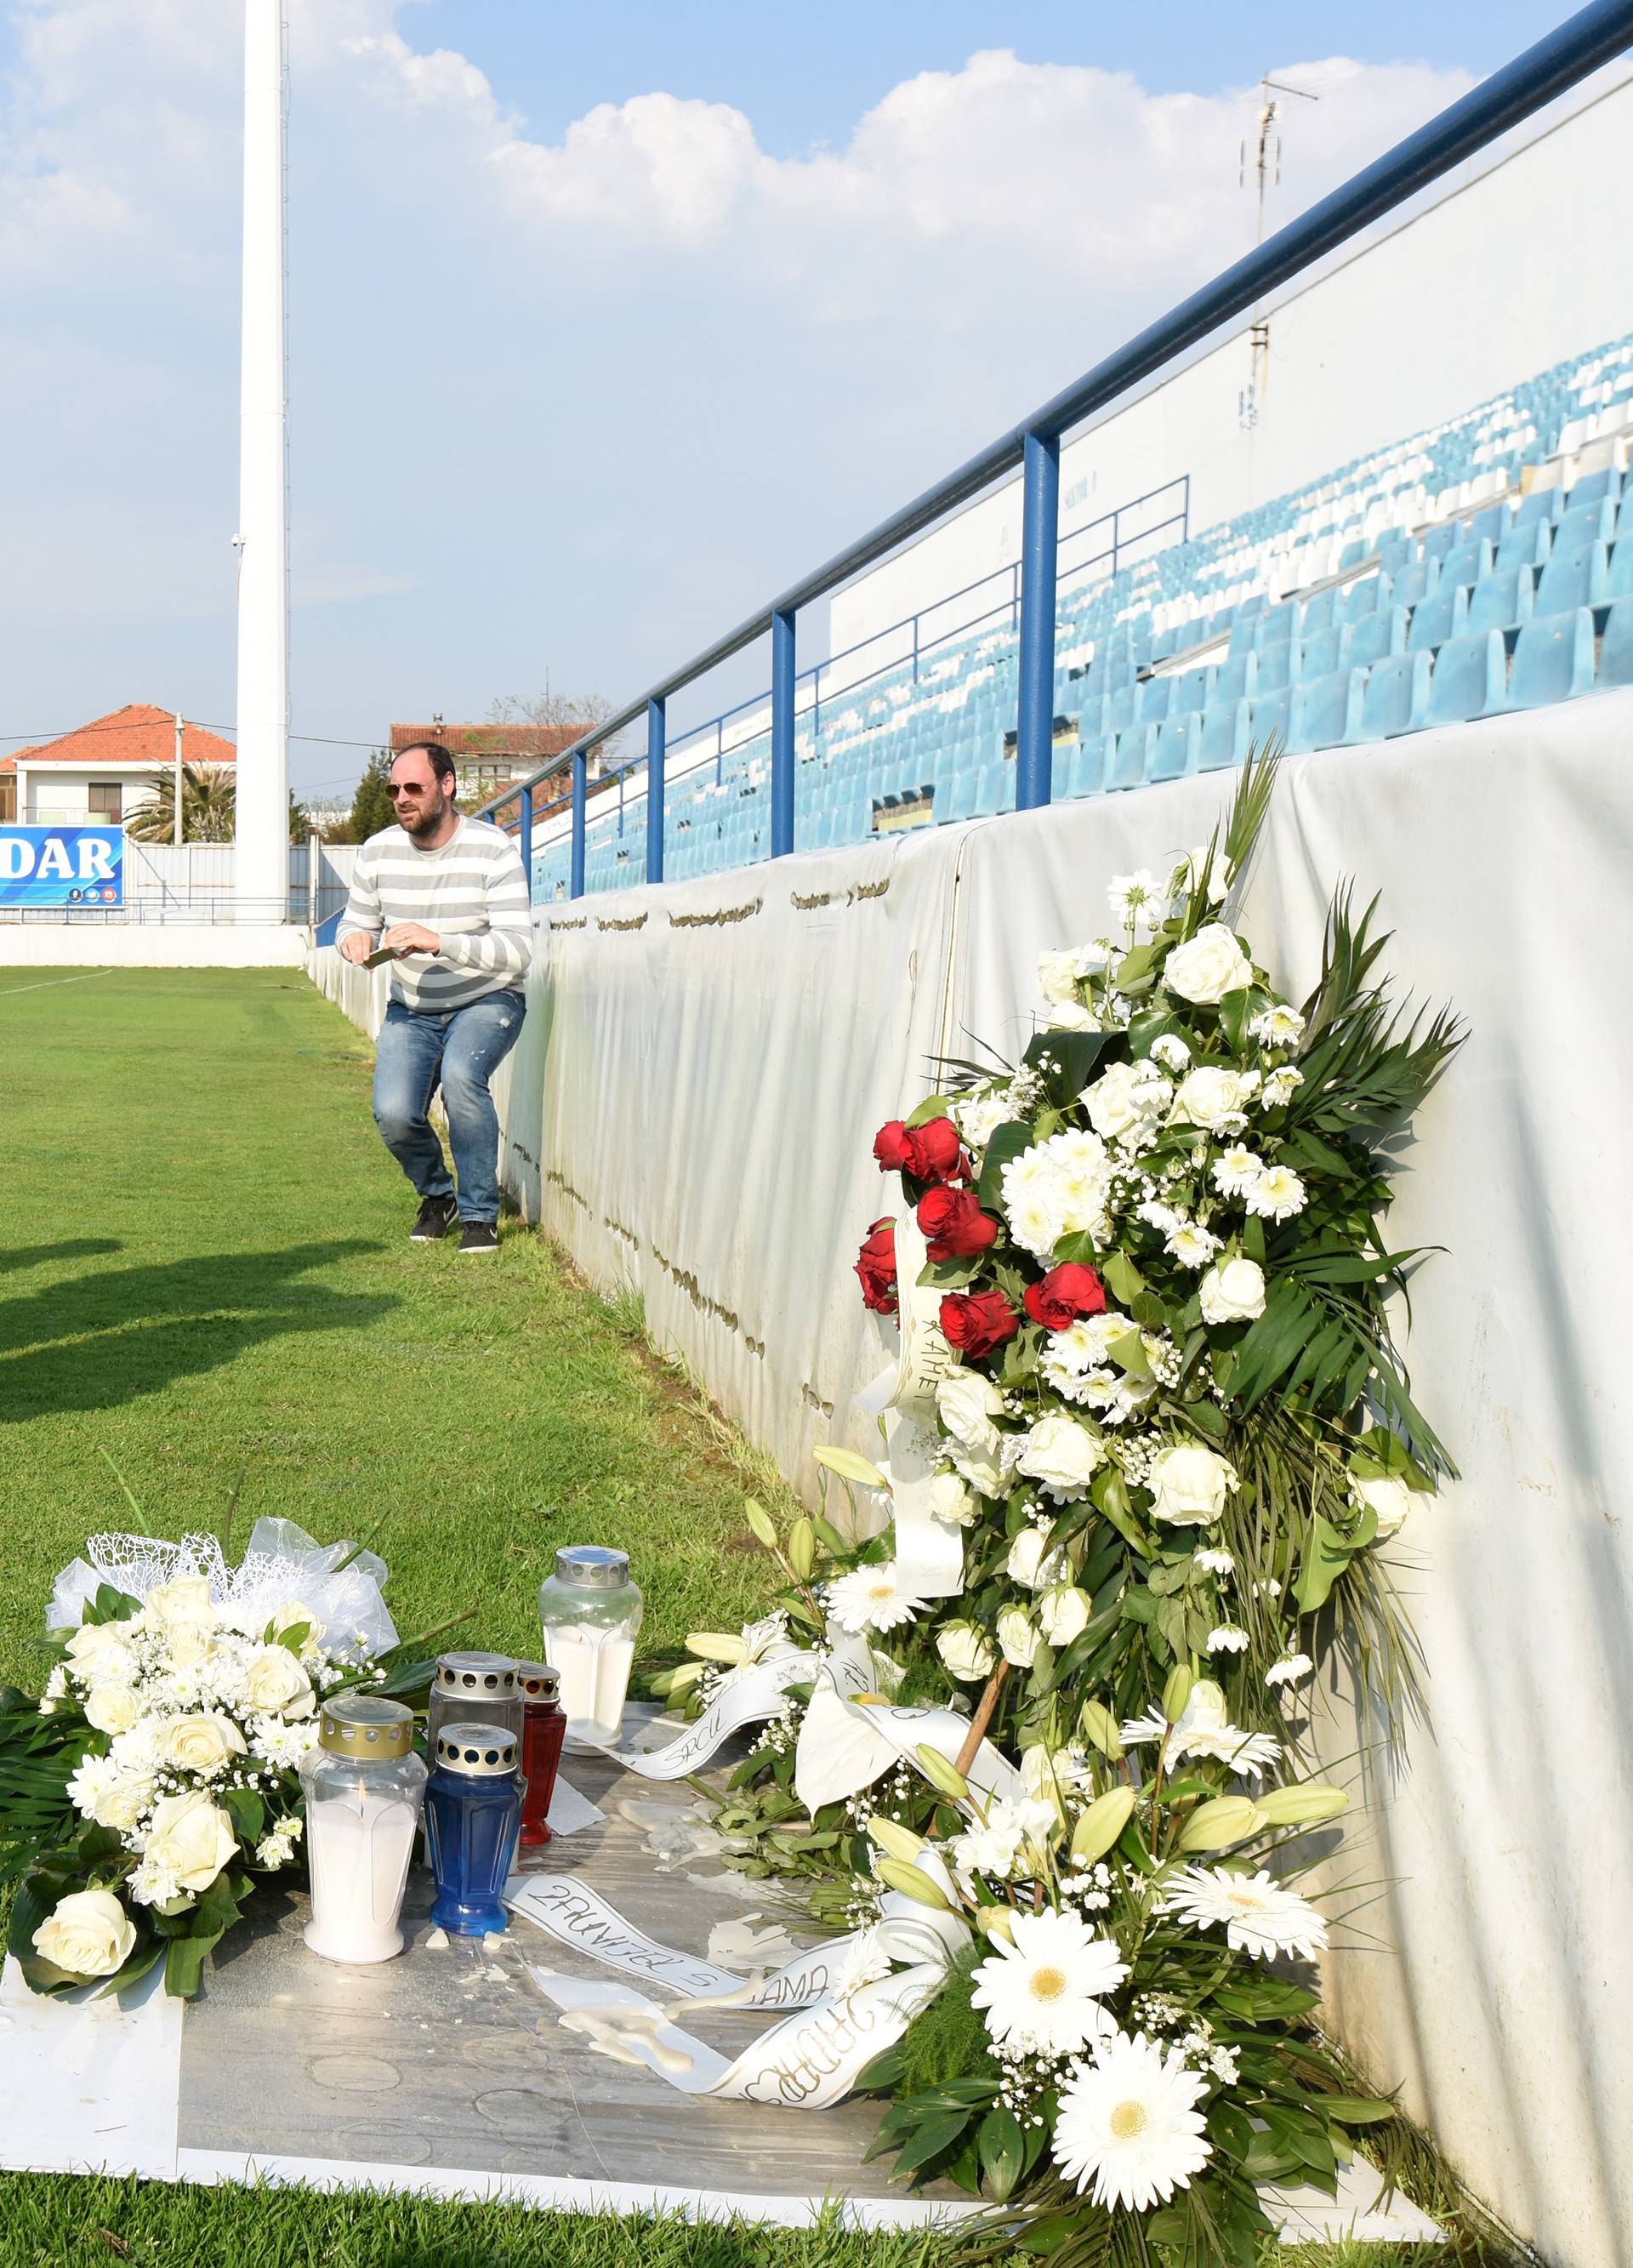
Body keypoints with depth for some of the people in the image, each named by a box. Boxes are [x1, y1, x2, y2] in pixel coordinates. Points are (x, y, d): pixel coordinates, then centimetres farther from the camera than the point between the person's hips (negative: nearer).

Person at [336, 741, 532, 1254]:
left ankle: (480, 1213, -14)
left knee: (461, 1077, -33)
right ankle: (436, 1195, 16)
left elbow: (517, 948, -24)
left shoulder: (492, 850, -17)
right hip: (412, 1007, 4)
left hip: (488, 1001, -3)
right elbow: (354, 923, 8)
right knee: (393, 1114, -19)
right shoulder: (378, 852, -4)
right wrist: (356, 938, -18)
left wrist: (439, 942, -37)